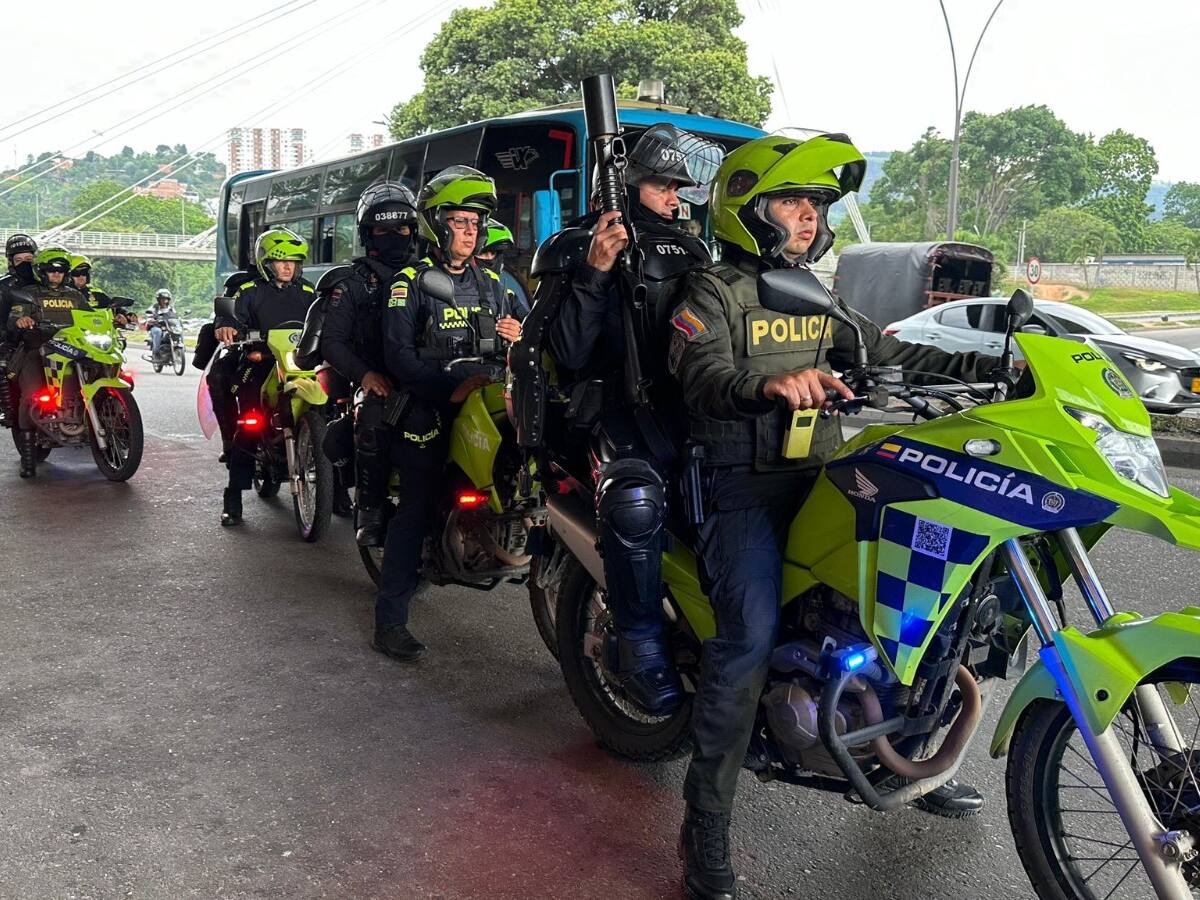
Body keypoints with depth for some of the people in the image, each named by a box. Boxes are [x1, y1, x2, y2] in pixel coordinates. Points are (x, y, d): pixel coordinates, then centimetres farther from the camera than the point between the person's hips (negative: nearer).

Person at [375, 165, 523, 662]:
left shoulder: (491, 281, 18)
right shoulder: (411, 281, 1)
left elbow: (508, 331, 27)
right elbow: (399, 354, -10)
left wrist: (516, 334, 2)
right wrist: (450, 388, -23)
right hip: (430, 407, -6)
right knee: (416, 509, -9)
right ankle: (390, 621, -5)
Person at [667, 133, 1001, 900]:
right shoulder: (713, 294, -1)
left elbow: (891, 354, 16)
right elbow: (704, 378, -19)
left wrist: (993, 365, 6)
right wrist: (769, 385, -40)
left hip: (821, 478, 7)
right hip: (743, 486, -7)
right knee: (751, 634, -25)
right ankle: (707, 828, -14)